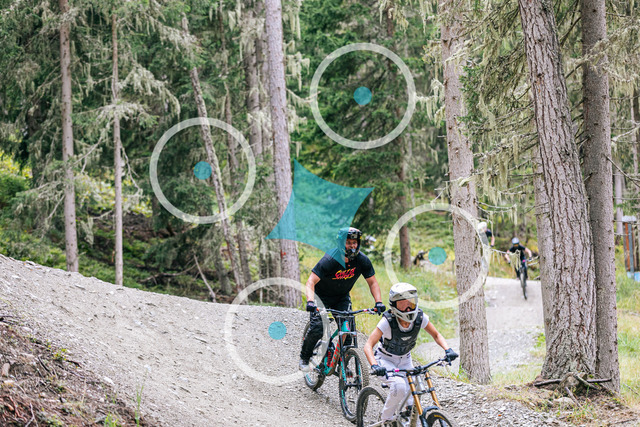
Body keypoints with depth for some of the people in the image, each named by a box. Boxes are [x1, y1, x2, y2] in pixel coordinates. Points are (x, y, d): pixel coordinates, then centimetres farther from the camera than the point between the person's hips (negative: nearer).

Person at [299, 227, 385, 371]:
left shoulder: (362, 260, -18)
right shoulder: (329, 260, -31)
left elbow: (373, 283, -9)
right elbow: (311, 282, -34)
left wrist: (378, 302, -24)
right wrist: (310, 302, -50)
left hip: (342, 298, 4)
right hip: (322, 295, -4)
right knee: (317, 327, -20)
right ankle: (304, 359, 3)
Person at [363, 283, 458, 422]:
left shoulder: (420, 317, -20)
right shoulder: (388, 321, -31)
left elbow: (436, 335, -5)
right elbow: (368, 346, -34)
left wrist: (448, 350, -24)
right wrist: (374, 365, -51)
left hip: (404, 360, 4)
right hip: (385, 360, -4)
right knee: (399, 386, -30)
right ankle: (385, 420, -8)